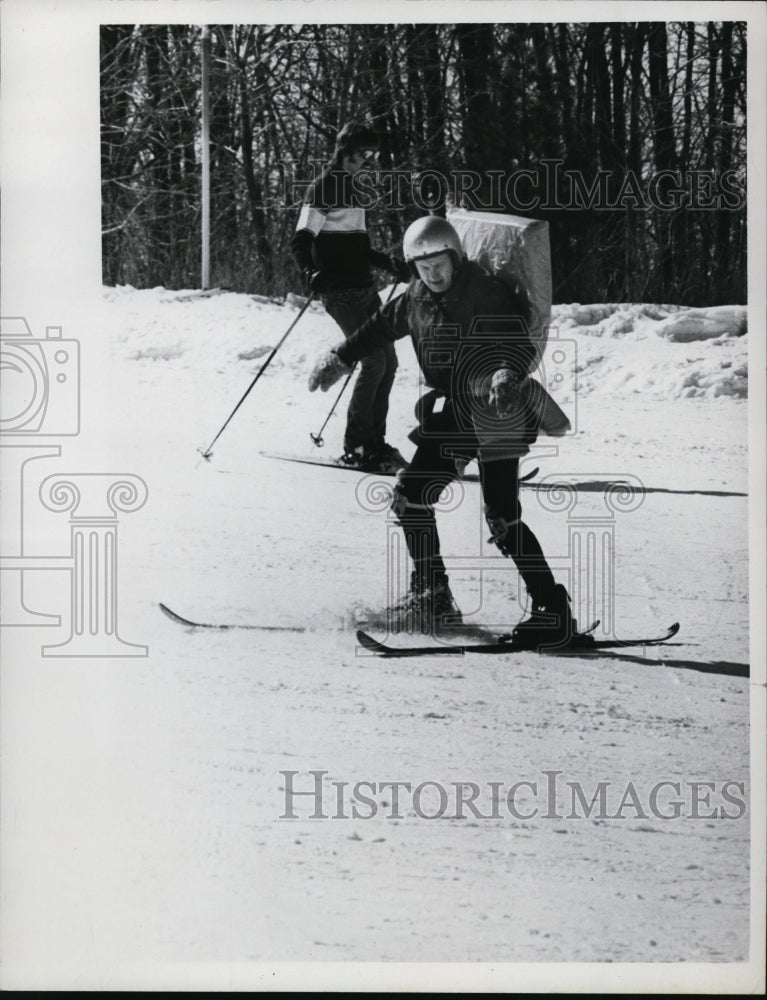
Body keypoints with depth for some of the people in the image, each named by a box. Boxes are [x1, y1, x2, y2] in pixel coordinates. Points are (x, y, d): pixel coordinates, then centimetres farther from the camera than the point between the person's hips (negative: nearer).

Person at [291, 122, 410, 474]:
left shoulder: (349, 189, 19)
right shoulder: (323, 188, -8)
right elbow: (300, 242, -15)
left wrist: (388, 263, 27)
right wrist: (311, 272, -32)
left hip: (364, 289, 9)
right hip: (341, 292, -9)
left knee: (388, 361, 6)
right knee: (374, 361, -14)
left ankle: (374, 441, 12)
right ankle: (356, 447, -9)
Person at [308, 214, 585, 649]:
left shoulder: (488, 296, -15)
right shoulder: (417, 301, 7)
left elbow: (522, 346, -26)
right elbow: (381, 328, 25)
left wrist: (507, 376, -46)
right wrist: (339, 360, 31)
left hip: (497, 418, -8)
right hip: (451, 415, 8)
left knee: (503, 520, -15)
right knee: (410, 495, 3)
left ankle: (555, 613, -11)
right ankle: (433, 596, 15)